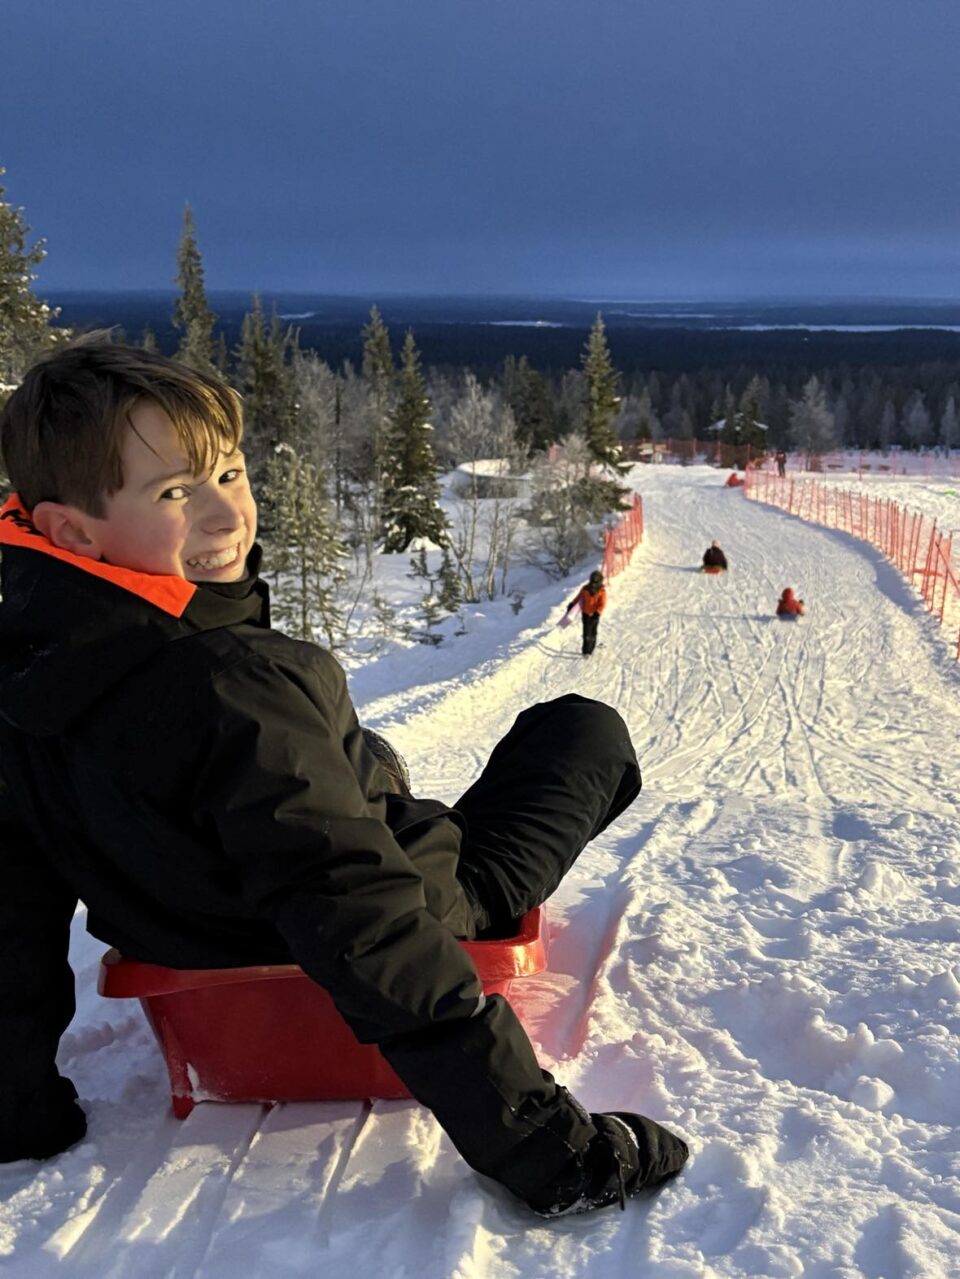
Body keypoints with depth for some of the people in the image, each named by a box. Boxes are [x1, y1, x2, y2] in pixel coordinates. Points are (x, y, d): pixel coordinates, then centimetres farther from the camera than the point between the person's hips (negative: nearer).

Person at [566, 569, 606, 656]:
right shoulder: (585, 589, -5)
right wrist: (572, 604, 12)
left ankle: (590, 650, 21)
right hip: (586, 614, 1)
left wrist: (597, 613, -31)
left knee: (593, 633, 9)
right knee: (587, 633, -5)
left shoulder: (602, 591, -11)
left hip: (595, 615, -1)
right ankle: (586, 651, -2)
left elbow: (602, 604, -17)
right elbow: (578, 597, 11)